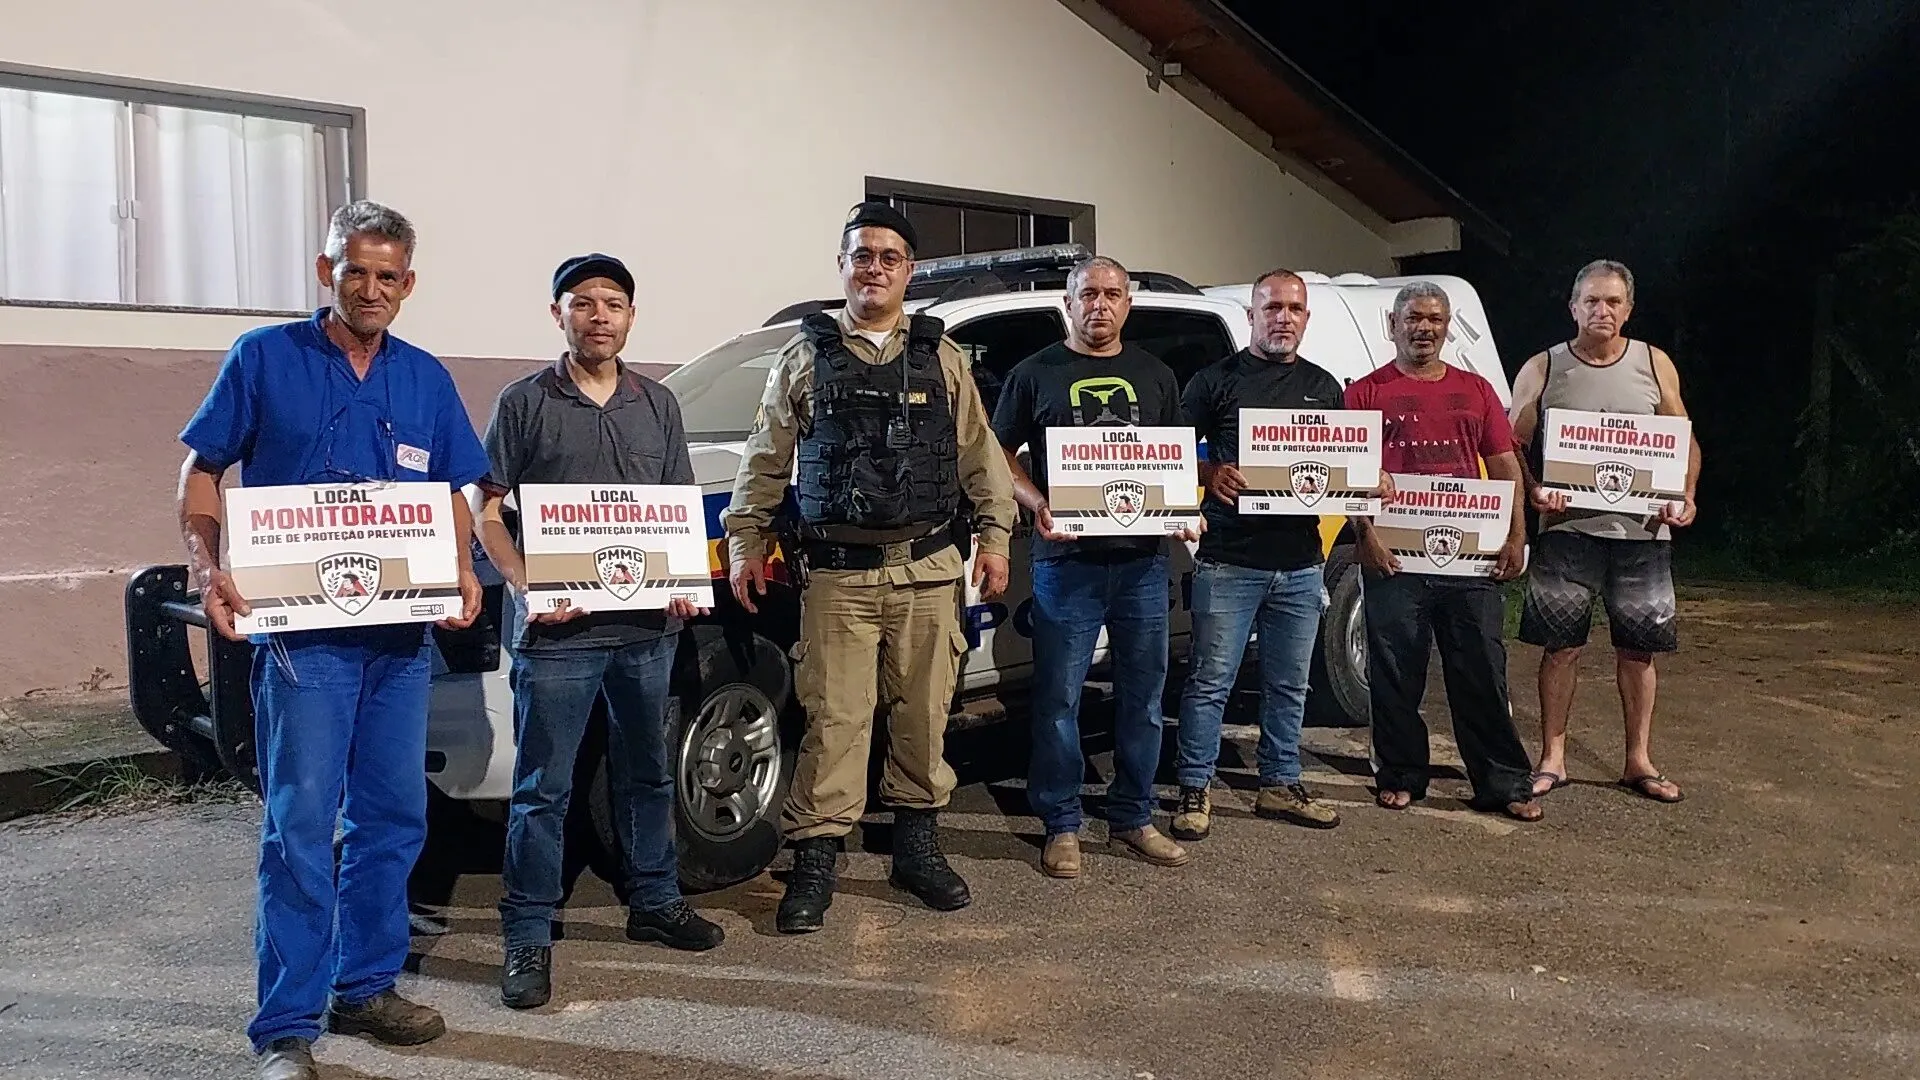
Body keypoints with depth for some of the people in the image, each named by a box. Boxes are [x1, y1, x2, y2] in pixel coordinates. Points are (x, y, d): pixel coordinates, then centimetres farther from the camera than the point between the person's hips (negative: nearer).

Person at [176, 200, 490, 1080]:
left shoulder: (426, 379, 11)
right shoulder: (265, 358, 1)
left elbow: (452, 493, 15)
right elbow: (200, 471, 2)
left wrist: (462, 572, -3)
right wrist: (207, 570, -14)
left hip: (404, 635, 5)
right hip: (301, 633, -4)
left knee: (393, 818, 10)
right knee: (301, 825, -5)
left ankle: (367, 989, 25)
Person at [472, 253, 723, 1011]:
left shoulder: (658, 404, 11)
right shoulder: (525, 402, -1)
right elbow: (486, 509, -2)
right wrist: (525, 587, -16)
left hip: (648, 626, 4)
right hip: (557, 630, -4)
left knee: (647, 773, 16)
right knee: (542, 789, 1)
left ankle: (654, 903, 32)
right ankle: (528, 937, 11)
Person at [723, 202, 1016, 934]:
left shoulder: (941, 354, 11)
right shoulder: (805, 353, 8)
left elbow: (978, 455, 11)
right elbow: (765, 460, 8)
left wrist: (994, 535, 4)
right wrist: (745, 542, 4)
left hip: (928, 569, 2)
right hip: (837, 571, -2)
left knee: (923, 715, 9)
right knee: (833, 718, -3)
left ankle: (917, 847, 24)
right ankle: (813, 863, 7)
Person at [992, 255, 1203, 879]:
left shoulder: (1155, 376, 15)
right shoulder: (1036, 374, 5)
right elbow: (1000, 454, 5)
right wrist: (1035, 504, -13)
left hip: (1143, 561, 4)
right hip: (1066, 558, -3)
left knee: (1143, 697, 10)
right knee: (1058, 699, 1)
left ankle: (1133, 817, 24)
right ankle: (1061, 826, 12)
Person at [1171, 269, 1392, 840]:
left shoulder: (1325, 387, 15)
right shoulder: (1216, 380, 1)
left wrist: (1372, 482, -2)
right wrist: (1211, 475, -21)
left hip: (1301, 564, 5)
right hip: (1229, 561, -4)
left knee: (1288, 685, 14)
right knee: (1210, 682, -1)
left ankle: (1280, 785, 27)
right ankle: (1194, 790, 10)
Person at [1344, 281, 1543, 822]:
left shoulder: (1476, 390, 15)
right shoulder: (1365, 393, 5)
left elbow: (1504, 467, 13)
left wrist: (1516, 537, 3)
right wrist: (1366, 535, -12)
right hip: (1393, 556, -2)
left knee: (1483, 673, 5)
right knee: (1396, 675, 5)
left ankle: (1504, 784, 13)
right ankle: (1400, 777, 19)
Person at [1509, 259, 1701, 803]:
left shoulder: (1655, 364, 8)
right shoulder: (1543, 369, 3)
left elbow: (1685, 442, 13)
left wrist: (1685, 497, -4)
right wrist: (1533, 491, -16)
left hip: (1643, 532, 2)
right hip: (1567, 529, -2)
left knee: (1638, 649, 8)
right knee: (1561, 647, 1)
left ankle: (1639, 761, 21)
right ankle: (1552, 758, 13)